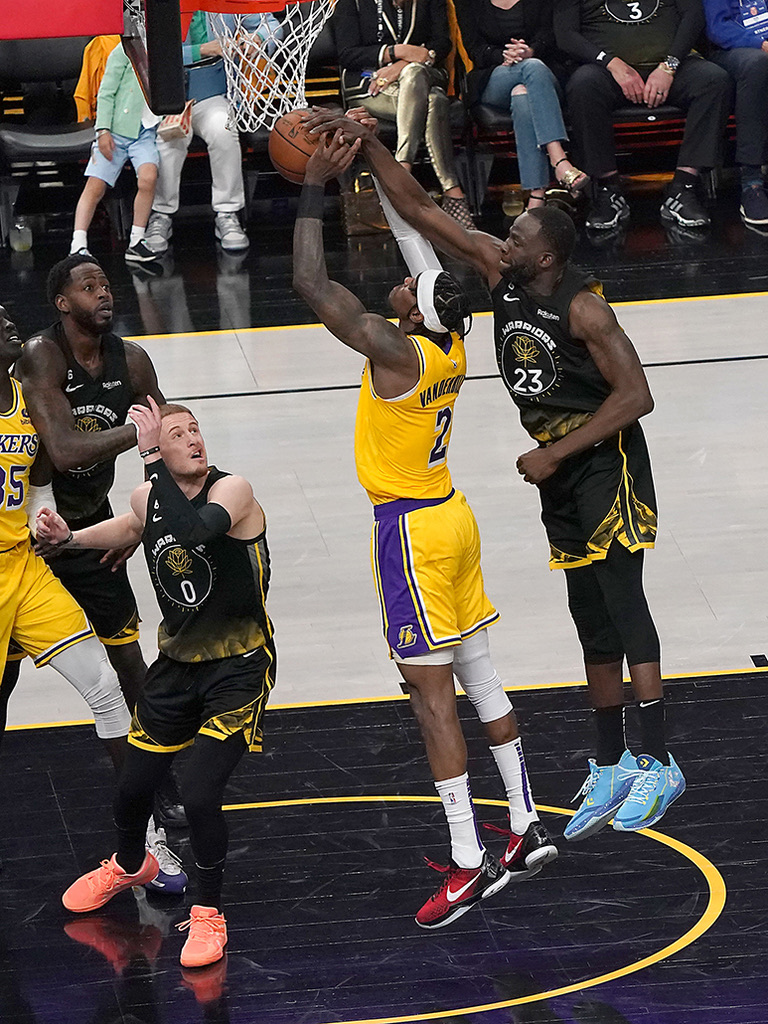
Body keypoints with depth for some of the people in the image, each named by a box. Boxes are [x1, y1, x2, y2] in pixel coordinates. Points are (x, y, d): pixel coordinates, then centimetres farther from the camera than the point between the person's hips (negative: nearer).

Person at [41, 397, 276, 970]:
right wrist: (70, 537, 11)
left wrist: (153, 460, -38)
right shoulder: (148, 498, -2)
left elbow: (190, 530, -43)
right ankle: (129, 866, 48)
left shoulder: (233, 491, -21)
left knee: (200, 794, -18)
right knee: (134, 787, 13)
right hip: (178, 661, 6)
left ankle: (209, 912, 6)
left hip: (240, 667, -6)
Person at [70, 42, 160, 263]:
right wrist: (103, 130, -11)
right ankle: (78, 246, -5)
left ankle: (135, 243, -14)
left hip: (146, 131, 3)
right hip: (116, 130, -3)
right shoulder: (126, 51, 3)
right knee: (95, 188, -8)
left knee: (148, 178, -23)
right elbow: (106, 93, -1)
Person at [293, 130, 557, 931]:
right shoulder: (452, 344, 0)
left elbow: (310, 283, -25)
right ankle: (527, 830, 22)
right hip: (451, 516, 9)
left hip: (411, 531, -9)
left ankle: (468, 864, -7)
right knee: (479, 679, 15)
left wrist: (314, 189, -17)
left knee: (431, 695, -7)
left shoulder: (396, 351, -23)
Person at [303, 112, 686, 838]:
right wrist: (365, 145, -10)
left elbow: (635, 396, -22)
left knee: (621, 603, -14)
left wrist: (553, 453, -23)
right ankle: (611, 769, 17)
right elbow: (419, 211, 0)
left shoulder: (583, 308, -20)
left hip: (606, 463, -8)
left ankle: (657, 763, -13)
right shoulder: (500, 271, -1)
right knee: (592, 621, 11)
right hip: (559, 468, 8)